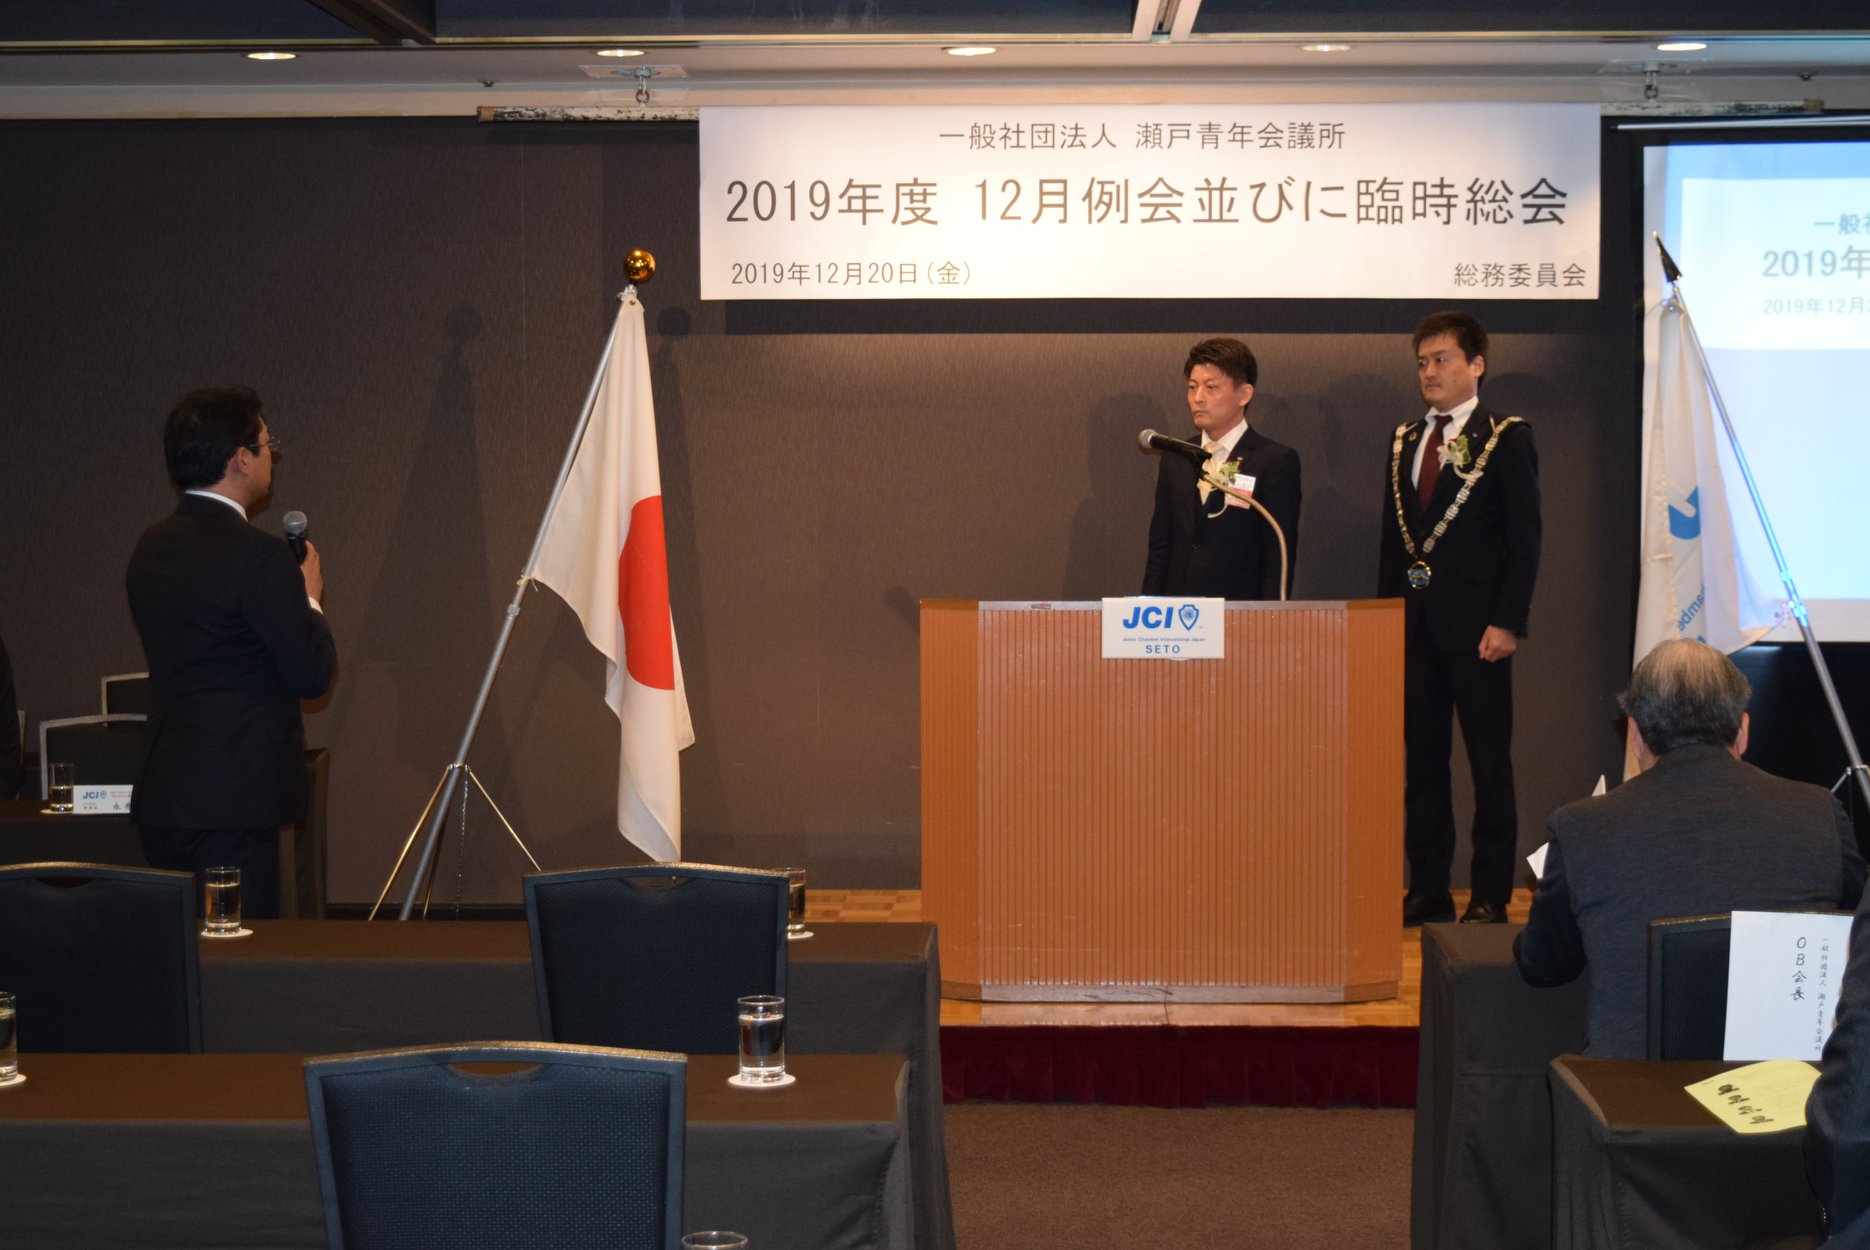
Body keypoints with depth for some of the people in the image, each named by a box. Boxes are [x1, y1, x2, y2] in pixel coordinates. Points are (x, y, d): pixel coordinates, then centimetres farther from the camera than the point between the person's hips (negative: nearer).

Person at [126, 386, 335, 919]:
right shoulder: (259, 557, -16)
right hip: (233, 800, -8)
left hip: (160, 795, 8)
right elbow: (312, 673, -12)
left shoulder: (150, 547, 10)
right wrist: (308, 599, 5)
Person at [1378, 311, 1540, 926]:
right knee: (1421, 760, 9)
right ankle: (1428, 890, 15)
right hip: (1413, 623, 6)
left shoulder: (1507, 438, -3)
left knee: (1490, 763, 1)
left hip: (1475, 625, -6)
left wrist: (1507, 623, -14)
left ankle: (1491, 895, 6)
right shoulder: (1405, 440, 14)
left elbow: (1524, 538, -7)